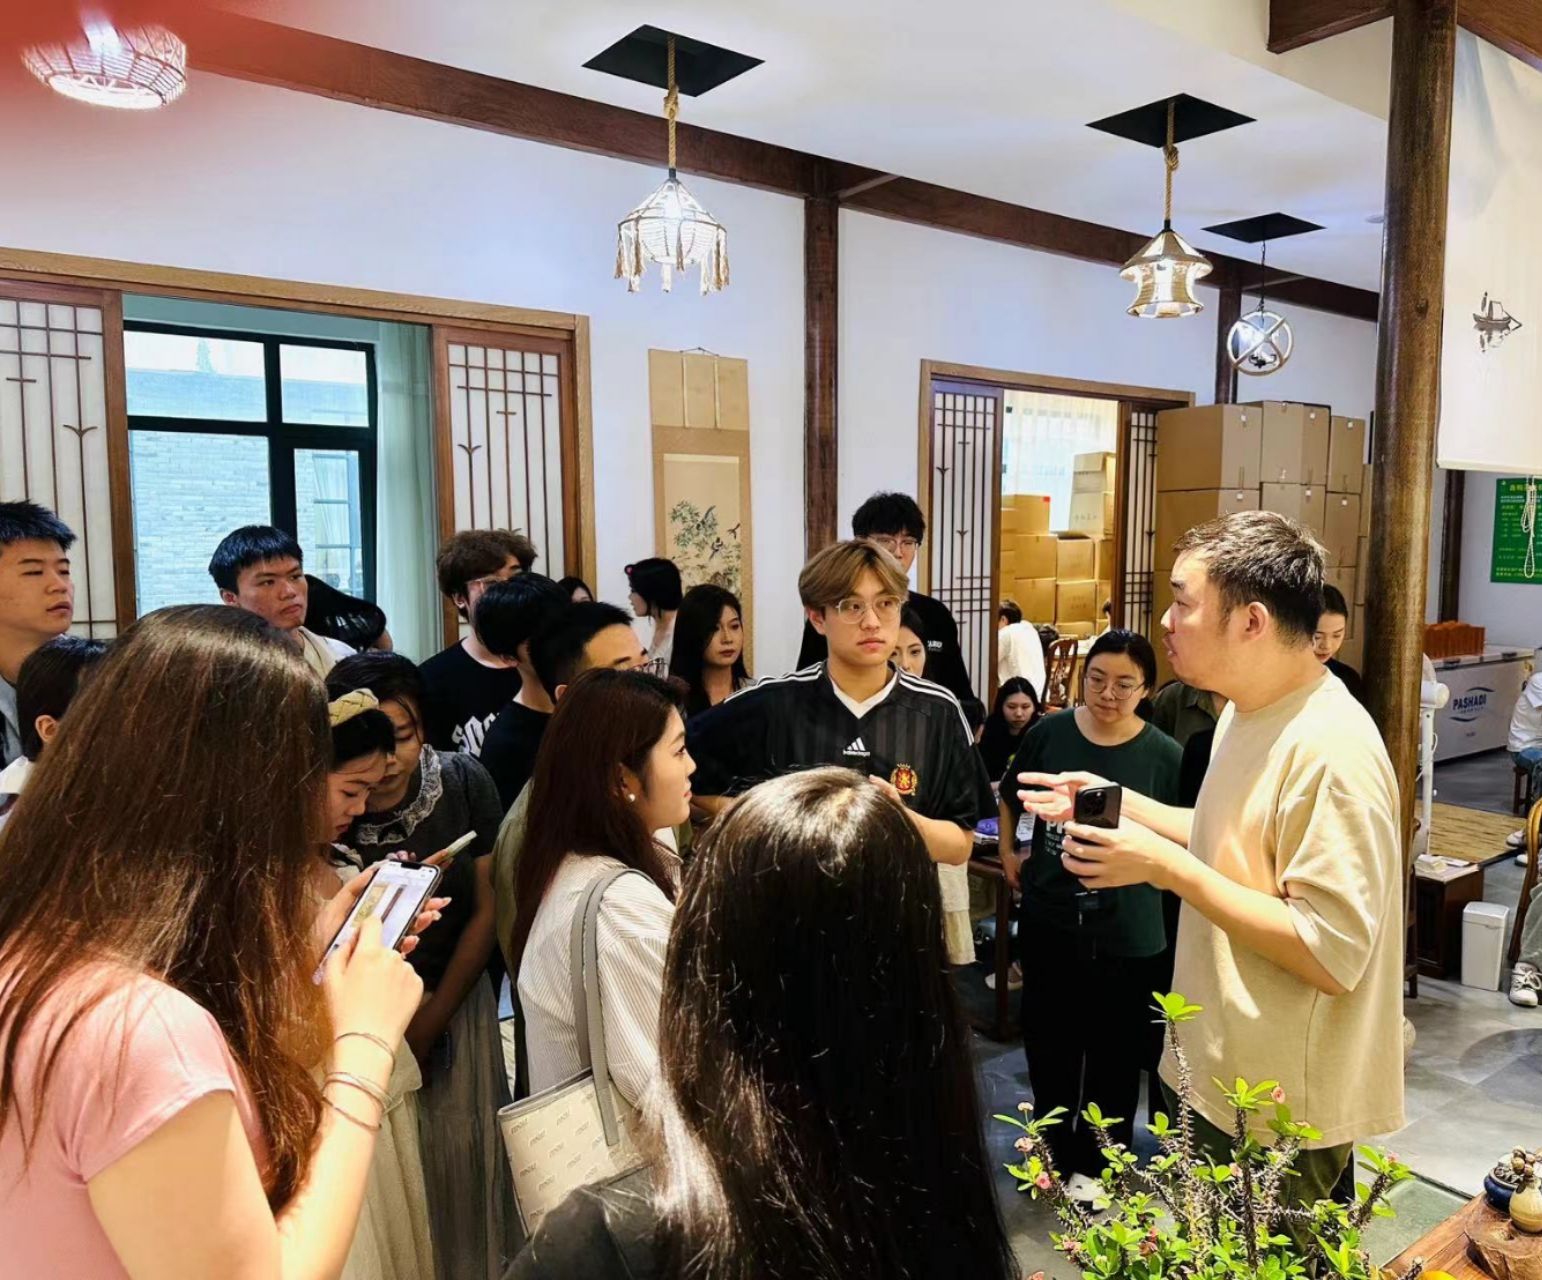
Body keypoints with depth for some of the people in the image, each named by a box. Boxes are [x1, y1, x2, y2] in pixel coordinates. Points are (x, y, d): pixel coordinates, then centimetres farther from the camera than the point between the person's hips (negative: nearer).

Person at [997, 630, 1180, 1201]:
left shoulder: (1164, 755, -10)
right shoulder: (1048, 733, -3)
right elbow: (1011, 797, 13)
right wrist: (1009, 854, 10)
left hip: (1126, 930, -2)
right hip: (1048, 915, 3)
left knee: (1113, 1054, 13)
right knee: (1048, 1042, 17)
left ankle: (1096, 1163, 34)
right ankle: (1056, 1149, 39)